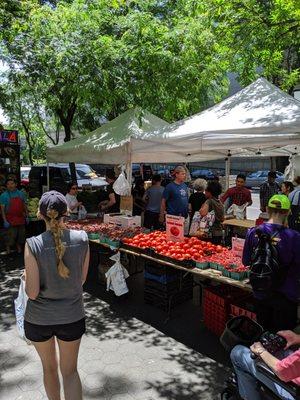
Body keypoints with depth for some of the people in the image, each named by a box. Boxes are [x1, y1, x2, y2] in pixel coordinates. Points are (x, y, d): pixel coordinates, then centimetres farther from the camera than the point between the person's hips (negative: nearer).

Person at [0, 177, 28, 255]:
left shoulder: (21, 193, 6)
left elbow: (24, 206, 12)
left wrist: (26, 216, 8)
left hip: (21, 219, 4)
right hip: (10, 220, -4)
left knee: (21, 235, 13)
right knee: (10, 236, -1)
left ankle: (19, 248, 29)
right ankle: (8, 250, 15)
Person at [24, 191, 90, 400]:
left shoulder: (33, 245, -21)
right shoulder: (82, 239, -14)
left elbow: (32, 293, -17)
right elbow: (81, 280, -3)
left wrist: (27, 278, 2)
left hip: (39, 318, 0)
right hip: (72, 316, 1)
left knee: (49, 367, 26)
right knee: (70, 370, 21)